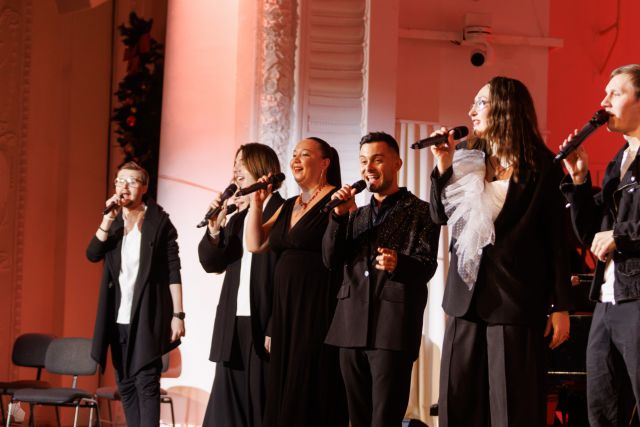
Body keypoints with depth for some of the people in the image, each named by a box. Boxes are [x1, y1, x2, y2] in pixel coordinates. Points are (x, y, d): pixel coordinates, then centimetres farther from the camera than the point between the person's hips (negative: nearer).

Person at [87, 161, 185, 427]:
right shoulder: (112, 222, 12)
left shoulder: (159, 221, -3)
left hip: (147, 315, -5)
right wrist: (108, 219, -13)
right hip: (119, 317, 5)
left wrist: (178, 314, -10)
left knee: (146, 383, -10)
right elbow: (92, 255, -2)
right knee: (126, 384, 6)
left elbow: (173, 270, -5)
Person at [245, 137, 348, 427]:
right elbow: (255, 244, 13)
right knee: (283, 387, 10)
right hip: (285, 306, 8)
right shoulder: (289, 206, 17)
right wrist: (256, 202, 7)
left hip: (319, 305, -8)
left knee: (311, 386, -4)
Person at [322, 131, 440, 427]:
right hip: (352, 325, 6)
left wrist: (398, 264, -29)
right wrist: (340, 215, -1)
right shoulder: (356, 214, 20)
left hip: (394, 325, -6)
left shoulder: (419, 211, 2)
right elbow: (331, 261, 10)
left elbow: (427, 266, -8)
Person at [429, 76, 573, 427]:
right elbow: (440, 216, 11)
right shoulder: (467, 158, 10)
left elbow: (556, 238, -3)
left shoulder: (541, 166, -3)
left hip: (517, 299, -5)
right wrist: (443, 166, -4)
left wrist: (560, 306, -5)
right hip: (467, 296, 5)